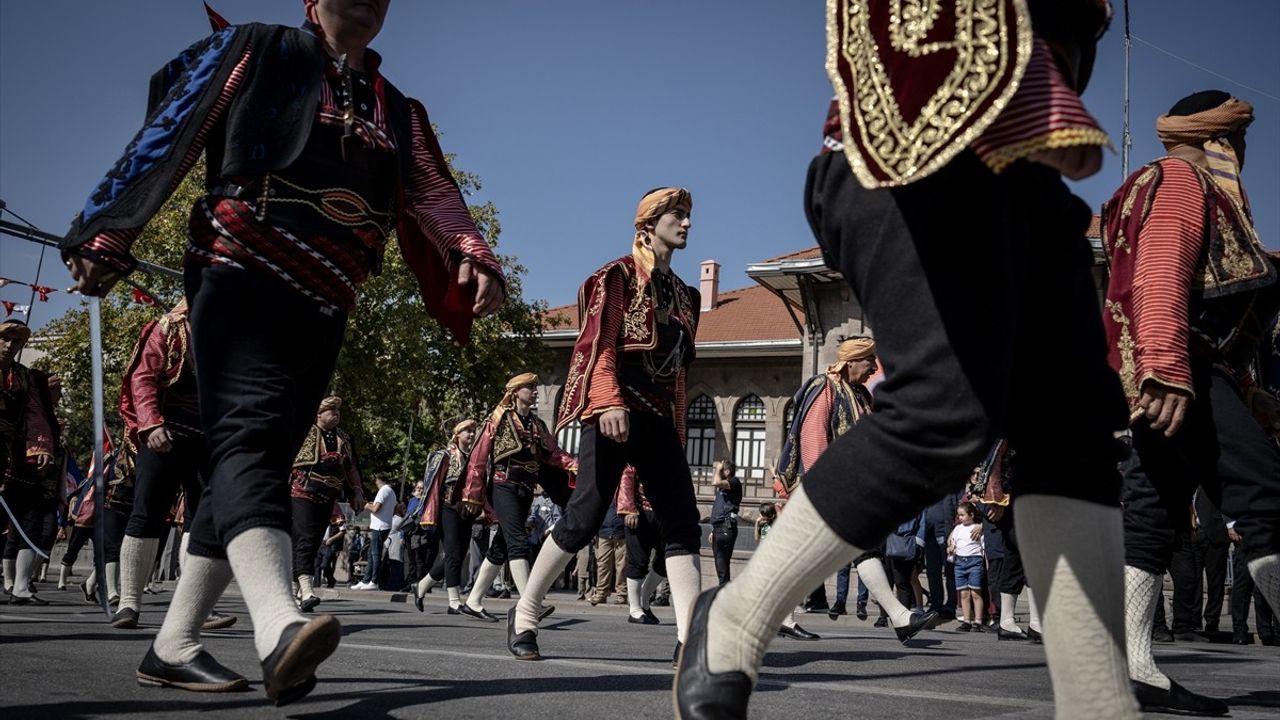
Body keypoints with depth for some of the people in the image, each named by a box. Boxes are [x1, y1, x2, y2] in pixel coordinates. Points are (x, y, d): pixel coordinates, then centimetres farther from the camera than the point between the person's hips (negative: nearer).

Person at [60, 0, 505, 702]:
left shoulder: (396, 112, 20)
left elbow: (431, 193, 4)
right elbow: (166, 138, 4)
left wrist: (473, 255, -17)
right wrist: (106, 241, -3)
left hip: (323, 310, 6)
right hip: (241, 277, -6)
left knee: (254, 460, 4)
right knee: (250, 437, -25)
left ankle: (173, 644, 11)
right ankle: (279, 627, -46)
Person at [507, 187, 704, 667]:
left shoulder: (683, 294, 21)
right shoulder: (620, 276, 1)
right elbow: (599, 344, -9)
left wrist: (677, 431, 16)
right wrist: (609, 402, -23)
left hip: (660, 418, 7)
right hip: (617, 411, -7)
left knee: (683, 525, -4)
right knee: (584, 517, -8)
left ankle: (690, 639, -8)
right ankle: (524, 615, 8)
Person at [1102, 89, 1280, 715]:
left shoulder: (1203, 192, 31)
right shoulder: (1181, 177, -1)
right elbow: (1159, 274, -17)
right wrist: (1166, 369, -30)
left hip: (1174, 378, 10)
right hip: (1180, 370, -10)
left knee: (1153, 515, 1)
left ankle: (1135, 670, -4)